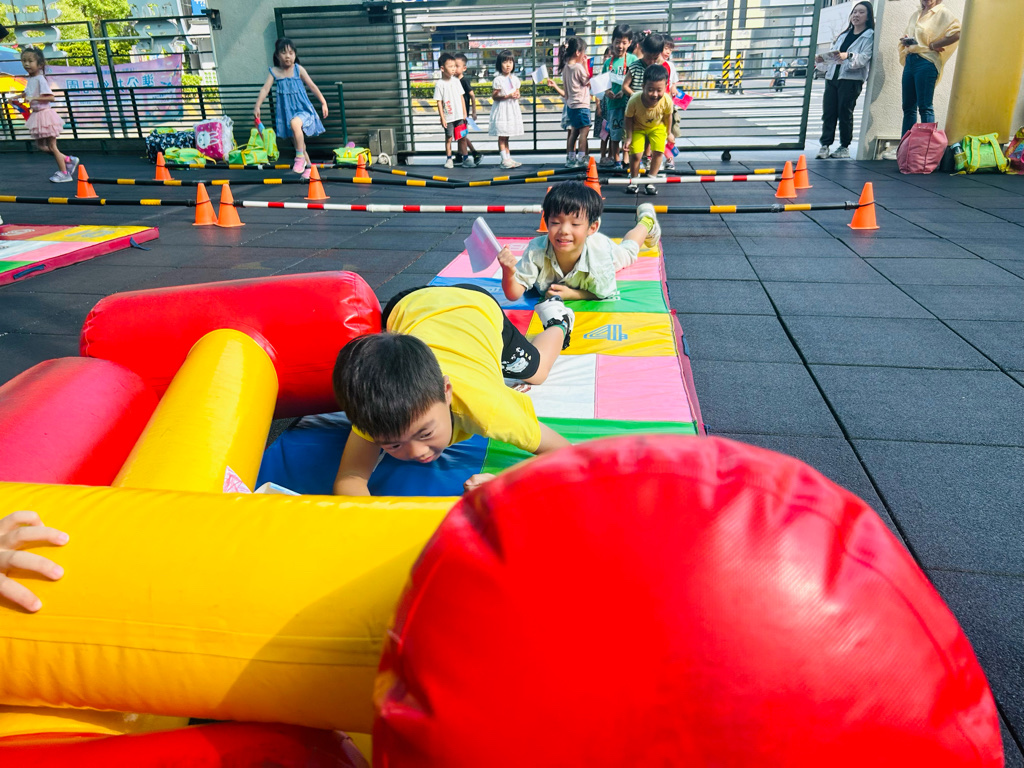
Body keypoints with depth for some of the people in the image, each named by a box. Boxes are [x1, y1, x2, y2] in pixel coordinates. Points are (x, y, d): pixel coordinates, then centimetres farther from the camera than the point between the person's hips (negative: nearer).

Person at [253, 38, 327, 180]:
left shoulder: (298, 69, -3)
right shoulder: (274, 72, 1)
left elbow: (312, 86, 2)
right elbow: (265, 89, -5)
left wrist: (323, 103, 3)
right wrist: (257, 106, -14)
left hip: (303, 109, -4)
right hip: (287, 112, 4)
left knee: (295, 123, -36)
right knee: (297, 140, 12)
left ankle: (300, 157, -24)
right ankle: (308, 165, 30)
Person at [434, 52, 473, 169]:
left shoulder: (456, 81, 5)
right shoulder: (440, 84, -8)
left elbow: (461, 97, 10)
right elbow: (439, 102, -7)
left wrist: (464, 113, 7)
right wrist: (442, 118, -10)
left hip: (459, 116, 4)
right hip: (448, 117, -4)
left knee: (462, 137, 6)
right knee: (449, 138, 5)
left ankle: (466, 159, 10)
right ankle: (449, 159, 16)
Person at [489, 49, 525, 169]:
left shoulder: (515, 79, 10)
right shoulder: (498, 80, -9)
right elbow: (494, 96, -12)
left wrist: (517, 95, -3)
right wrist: (507, 96, -21)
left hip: (512, 109, 6)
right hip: (501, 109, -6)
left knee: (506, 136, 12)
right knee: (502, 136, -4)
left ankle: (508, 158, 15)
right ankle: (504, 160, -2)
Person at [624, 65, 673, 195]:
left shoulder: (667, 101, -33)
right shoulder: (634, 100, -37)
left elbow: (668, 116, -11)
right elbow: (628, 118, -18)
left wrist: (668, 133, 2)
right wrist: (629, 137, -14)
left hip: (657, 127, 1)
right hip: (638, 127, -1)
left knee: (658, 151, -11)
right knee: (635, 154, -9)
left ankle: (650, 181, 7)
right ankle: (633, 181, 17)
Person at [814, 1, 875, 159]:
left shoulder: (869, 36, 4)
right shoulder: (843, 34, 22)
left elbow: (864, 58, -11)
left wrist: (848, 56, -29)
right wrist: (821, 60, 0)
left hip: (851, 79, -5)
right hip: (832, 77, 5)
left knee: (845, 113, -5)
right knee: (828, 112, -3)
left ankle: (845, 147, 3)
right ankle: (825, 145, -2)